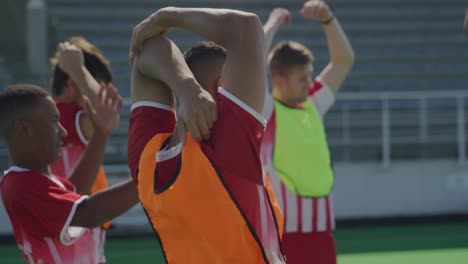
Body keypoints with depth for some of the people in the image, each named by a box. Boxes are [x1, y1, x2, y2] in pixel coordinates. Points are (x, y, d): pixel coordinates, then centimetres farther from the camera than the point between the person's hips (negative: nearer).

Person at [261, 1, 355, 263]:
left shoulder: (313, 106, 11)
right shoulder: (265, 111, -6)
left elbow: (344, 60, 17)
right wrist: (274, 23, -8)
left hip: (321, 232, 7)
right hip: (283, 232, -7)